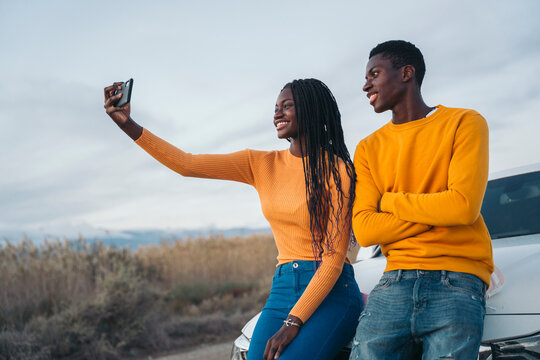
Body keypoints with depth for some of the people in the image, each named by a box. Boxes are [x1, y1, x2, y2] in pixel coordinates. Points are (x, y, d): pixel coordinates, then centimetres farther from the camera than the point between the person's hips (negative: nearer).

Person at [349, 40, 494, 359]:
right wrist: (437, 212, -6)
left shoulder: (464, 123, 4)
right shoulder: (369, 148, 14)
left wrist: (389, 201, 0)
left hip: (457, 281, -3)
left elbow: (464, 206, -11)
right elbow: (364, 231, 1)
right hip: (395, 282, 3)